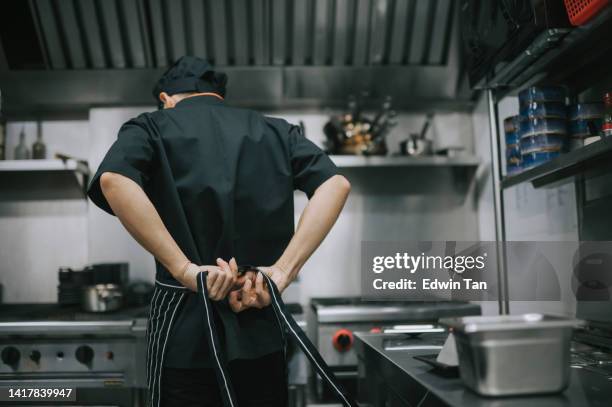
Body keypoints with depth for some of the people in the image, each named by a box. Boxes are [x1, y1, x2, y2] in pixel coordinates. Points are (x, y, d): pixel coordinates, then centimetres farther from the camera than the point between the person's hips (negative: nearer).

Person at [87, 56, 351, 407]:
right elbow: (335, 184, -4)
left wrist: (185, 269, -20)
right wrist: (283, 271, -11)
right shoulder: (276, 131, 11)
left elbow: (114, 181, -19)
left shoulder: (151, 128, 3)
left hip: (185, 329, -2)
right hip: (261, 331, 3)